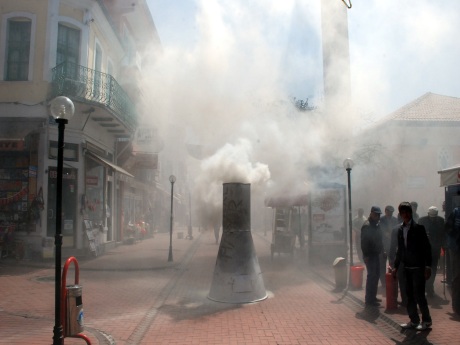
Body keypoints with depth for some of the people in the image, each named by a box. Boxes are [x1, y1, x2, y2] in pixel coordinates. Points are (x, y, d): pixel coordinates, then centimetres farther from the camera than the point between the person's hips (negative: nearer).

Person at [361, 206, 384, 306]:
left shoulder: (376, 225, 12)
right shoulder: (367, 225, -16)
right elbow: (364, 242, -20)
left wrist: (381, 249, 12)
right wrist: (366, 255, -21)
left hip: (376, 254, 9)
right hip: (370, 255, -9)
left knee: (376, 275, 14)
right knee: (371, 276, -6)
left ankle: (373, 296, 24)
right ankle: (369, 299, 1)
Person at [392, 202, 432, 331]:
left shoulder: (418, 227, -8)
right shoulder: (400, 229, 8)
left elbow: (427, 248, -9)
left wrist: (428, 266, -14)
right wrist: (396, 266, 14)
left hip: (418, 267, -6)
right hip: (407, 267, 6)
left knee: (418, 294, -4)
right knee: (410, 295, 10)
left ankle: (426, 320, 14)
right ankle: (414, 320, 21)